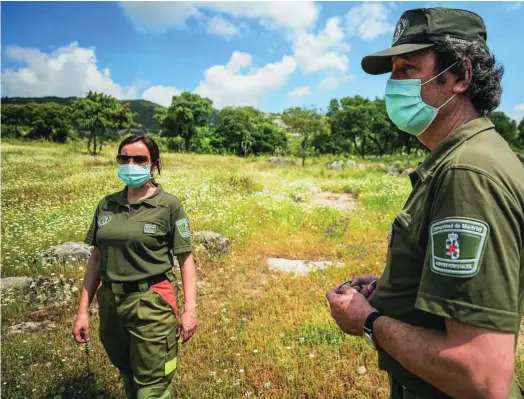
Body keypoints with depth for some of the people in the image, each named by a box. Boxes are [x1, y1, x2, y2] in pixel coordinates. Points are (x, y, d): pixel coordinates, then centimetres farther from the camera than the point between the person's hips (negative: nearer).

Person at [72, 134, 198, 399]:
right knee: (128, 375, 22)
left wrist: (190, 309, -15)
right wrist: (82, 310, 7)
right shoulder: (106, 205, 4)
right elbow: (96, 258, 8)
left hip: (151, 304, -4)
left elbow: (185, 259, -7)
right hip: (110, 303, 5)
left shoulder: (169, 205, -8)